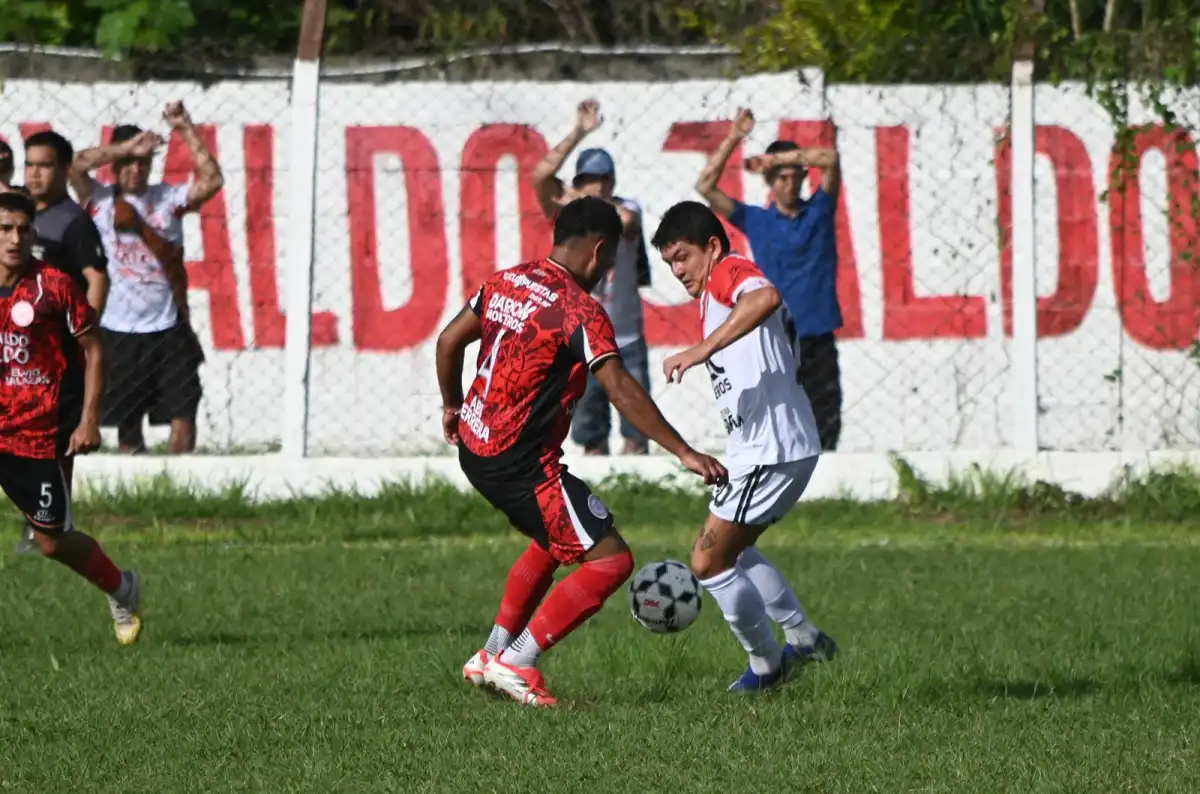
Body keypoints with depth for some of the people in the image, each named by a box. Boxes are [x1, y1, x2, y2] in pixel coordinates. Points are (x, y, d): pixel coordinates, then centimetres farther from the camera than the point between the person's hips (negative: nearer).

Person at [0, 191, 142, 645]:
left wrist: (89, 420, -4)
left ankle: (121, 589, 36)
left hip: (37, 434, -2)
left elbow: (92, 350, 2)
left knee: (52, 540, 9)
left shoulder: (53, 286, -5)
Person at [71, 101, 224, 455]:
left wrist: (186, 130, -10)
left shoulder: (169, 198, 5)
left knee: (182, 414, -5)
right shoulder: (100, 200, 1)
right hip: (119, 330, -1)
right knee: (126, 421, 7)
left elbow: (213, 180, -7)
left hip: (169, 328, 1)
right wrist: (127, 147, -19)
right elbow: (78, 166, -16)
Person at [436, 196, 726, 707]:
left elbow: (449, 342, 18)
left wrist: (452, 405, 35)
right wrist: (684, 453, -27)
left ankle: (490, 657, 33)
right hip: (521, 465, -9)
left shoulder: (507, 282, 8)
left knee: (555, 541, 31)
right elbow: (620, 388, -26)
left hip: (474, 448, 9)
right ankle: (516, 664, -6)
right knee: (610, 560, -5)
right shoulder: (578, 310, -16)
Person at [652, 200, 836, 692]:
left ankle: (767, 664, 9)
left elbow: (765, 298, -35)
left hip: (771, 449, -11)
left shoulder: (730, 273, -11)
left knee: (708, 562, -5)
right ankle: (803, 637, 29)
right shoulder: (715, 296, 21)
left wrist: (702, 350, -40)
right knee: (732, 550, 26)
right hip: (760, 447, 11)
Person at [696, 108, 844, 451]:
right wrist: (733, 139, -3)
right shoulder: (756, 220, 8)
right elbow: (706, 187, 2)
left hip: (817, 336, 1)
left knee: (825, 428, 3)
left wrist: (776, 157, -6)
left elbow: (830, 159, -4)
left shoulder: (818, 212, 8)